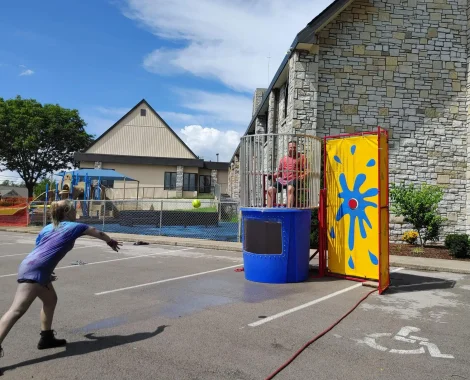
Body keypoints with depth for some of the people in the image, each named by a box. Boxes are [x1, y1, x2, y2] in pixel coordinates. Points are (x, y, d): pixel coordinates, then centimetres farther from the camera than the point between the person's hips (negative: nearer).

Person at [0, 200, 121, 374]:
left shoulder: (48, 228, 21)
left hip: (29, 267, 9)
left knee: (50, 300, 22)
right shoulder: (74, 227, 5)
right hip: (34, 271, -9)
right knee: (17, 310, -15)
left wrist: (46, 273, 33)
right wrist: (111, 241, 41)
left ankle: (46, 338, 29)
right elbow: (99, 233, 21)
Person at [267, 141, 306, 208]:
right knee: (270, 189, -15)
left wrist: (302, 177, -19)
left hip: (294, 179, -5)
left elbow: (306, 170, 1)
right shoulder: (283, 159, 20)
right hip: (282, 180, 5)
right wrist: (273, 176, 3)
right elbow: (279, 172, 23)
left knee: (290, 189, -37)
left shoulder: (301, 157, 9)